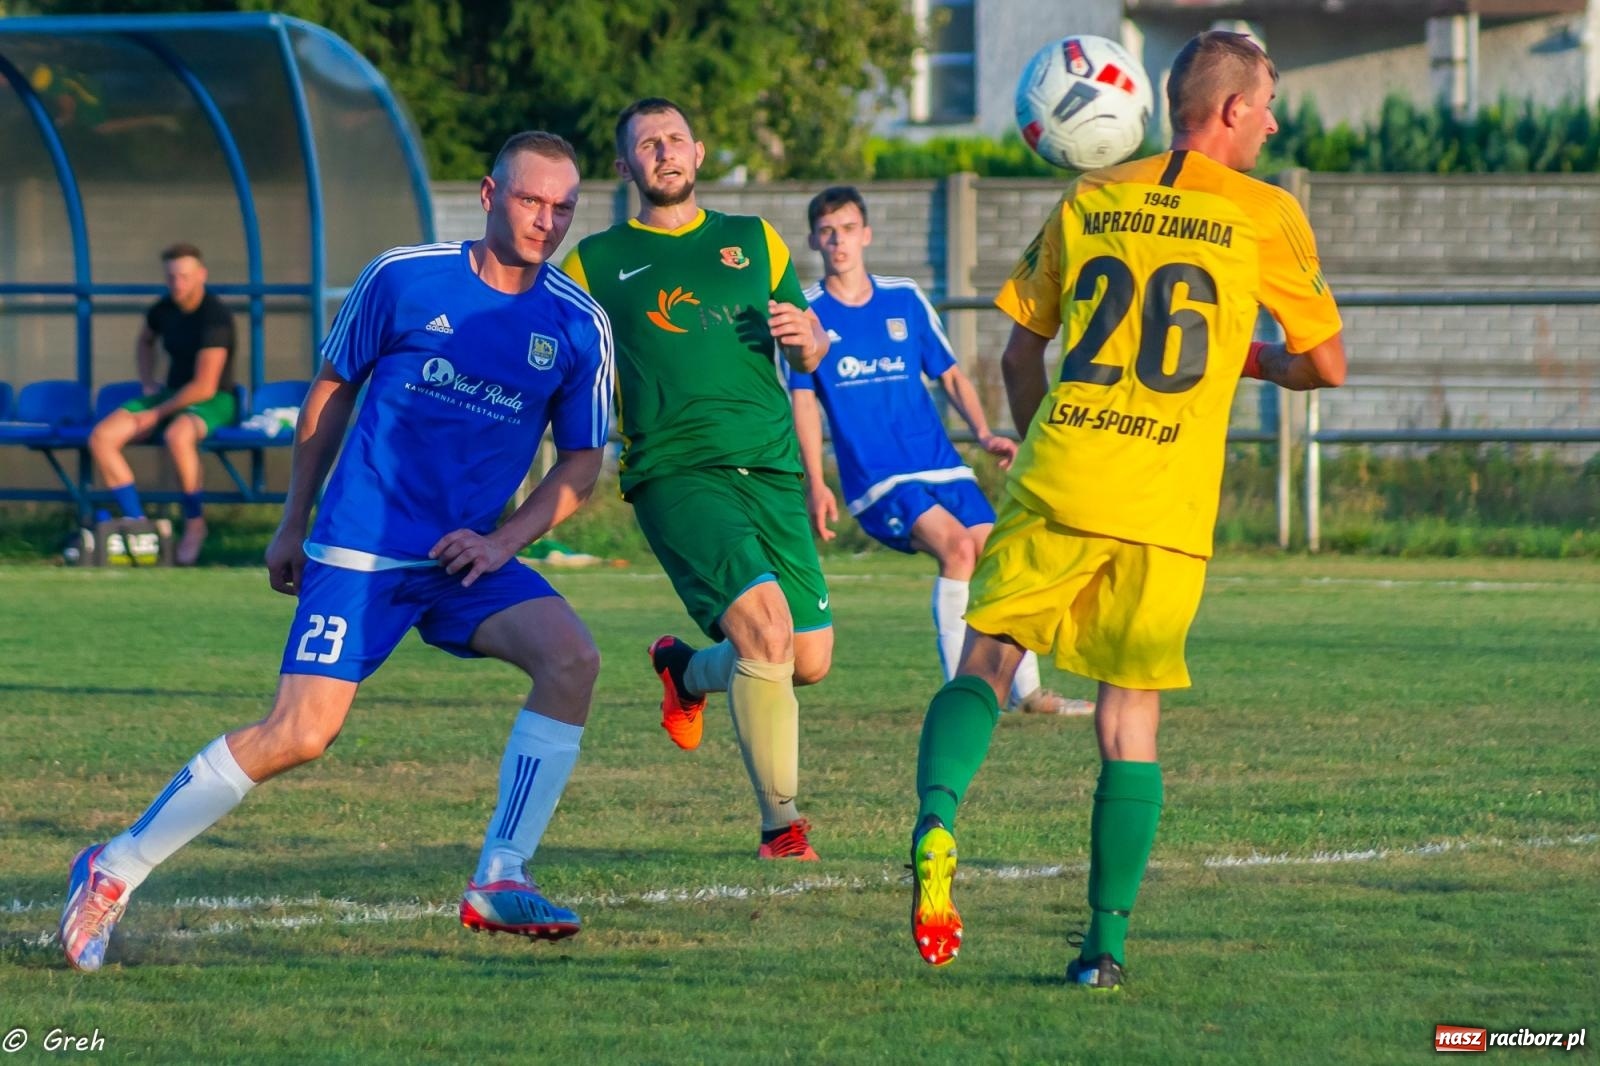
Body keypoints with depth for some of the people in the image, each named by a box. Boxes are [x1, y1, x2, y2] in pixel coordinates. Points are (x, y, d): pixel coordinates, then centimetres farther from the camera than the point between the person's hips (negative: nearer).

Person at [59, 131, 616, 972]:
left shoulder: (579, 325, 1)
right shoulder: (403, 277, -5)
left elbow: (580, 462, 9)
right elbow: (332, 390, 8)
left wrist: (505, 541, -7)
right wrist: (293, 523, 11)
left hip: (468, 554, 4)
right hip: (360, 548, -3)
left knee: (571, 657, -22)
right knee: (299, 735, -15)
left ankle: (498, 884, -12)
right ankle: (113, 871, 1)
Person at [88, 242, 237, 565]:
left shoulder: (215, 318, -19)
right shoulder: (163, 310, 4)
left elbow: (204, 387, -23)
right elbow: (145, 342, 30)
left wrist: (157, 414, -17)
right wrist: (148, 385, 14)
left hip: (213, 403, -7)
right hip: (170, 393, 7)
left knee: (176, 435, -42)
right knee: (101, 437, -14)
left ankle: (195, 525, -22)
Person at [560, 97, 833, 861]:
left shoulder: (753, 242, 18)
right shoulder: (595, 263, 10)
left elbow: (810, 355, 21)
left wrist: (805, 335, -2)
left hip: (771, 469, 4)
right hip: (674, 474, -4)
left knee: (810, 661, 1)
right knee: (764, 626, -24)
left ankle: (687, 670, 33)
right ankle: (781, 822, -14)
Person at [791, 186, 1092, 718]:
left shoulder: (905, 299, 9)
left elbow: (951, 376, 16)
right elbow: (803, 401, -3)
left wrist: (984, 435, -1)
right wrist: (815, 485, -12)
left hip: (942, 468, 5)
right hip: (876, 480, -5)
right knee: (958, 545, -26)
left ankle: (1027, 690, 16)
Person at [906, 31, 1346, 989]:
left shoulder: (1089, 201, 12)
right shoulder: (1265, 216, 3)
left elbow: (1021, 351, 17)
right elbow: (1327, 365, 7)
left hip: (1059, 479, 1)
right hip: (1170, 512, -1)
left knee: (986, 662, 9)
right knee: (1132, 713, 8)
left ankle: (936, 825, -20)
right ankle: (1107, 940, 3)